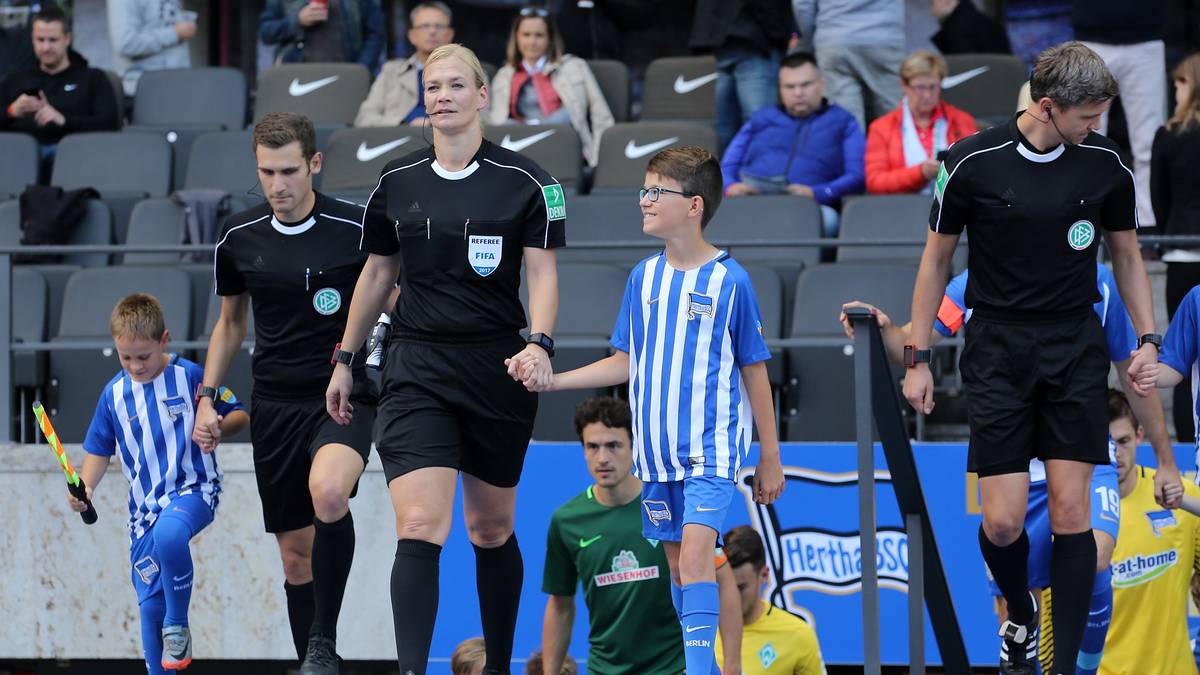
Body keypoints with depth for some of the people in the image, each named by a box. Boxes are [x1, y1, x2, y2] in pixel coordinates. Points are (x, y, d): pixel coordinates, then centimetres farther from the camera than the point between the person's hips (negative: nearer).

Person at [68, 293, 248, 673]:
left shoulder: (190, 376, -6)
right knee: (150, 603, 3)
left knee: (169, 533, -37)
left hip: (193, 488, -5)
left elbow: (239, 415, 1)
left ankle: (178, 626, -18)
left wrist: (219, 426, -21)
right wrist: (85, 487, -3)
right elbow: (100, 450, 16)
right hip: (145, 504, 5)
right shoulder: (114, 394, 5)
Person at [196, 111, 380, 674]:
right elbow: (231, 321, 18)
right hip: (275, 405, 4)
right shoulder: (238, 237, 4)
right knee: (295, 550, 5)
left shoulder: (357, 228, -7)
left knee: (327, 493, -33)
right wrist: (206, 399, 10)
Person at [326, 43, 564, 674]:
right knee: (418, 528, -15)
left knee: (491, 528, 12)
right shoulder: (396, 182, 5)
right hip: (417, 372, 1)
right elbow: (377, 273, 15)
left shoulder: (524, 181, -3)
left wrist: (538, 343, -21)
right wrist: (345, 360, 18)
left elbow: (542, 273, -4)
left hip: (497, 369, -1)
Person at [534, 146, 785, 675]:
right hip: (656, 450, 5)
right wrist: (550, 380, 7)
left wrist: (770, 457, 2)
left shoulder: (730, 280, -7)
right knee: (677, 564, 8)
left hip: (712, 448, -5)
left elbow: (754, 371, -1)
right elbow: (626, 362, 15)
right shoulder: (643, 277, 7)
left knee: (695, 554, -19)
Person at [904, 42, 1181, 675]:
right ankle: (1019, 612, 27)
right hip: (997, 350, -1)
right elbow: (936, 259, 3)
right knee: (1002, 522, -5)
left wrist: (1148, 340, 3)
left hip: (1076, 349, 1)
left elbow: (1127, 256, 12)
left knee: (1070, 512, -6)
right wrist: (919, 358, 3)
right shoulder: (972, 161, -8)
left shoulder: (1105, 162, -2)